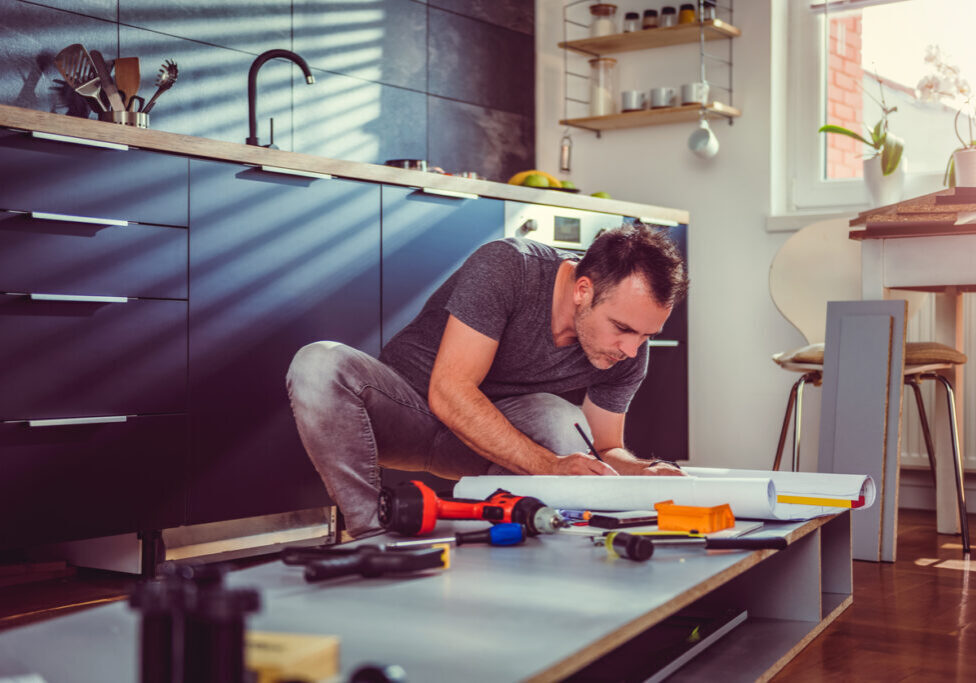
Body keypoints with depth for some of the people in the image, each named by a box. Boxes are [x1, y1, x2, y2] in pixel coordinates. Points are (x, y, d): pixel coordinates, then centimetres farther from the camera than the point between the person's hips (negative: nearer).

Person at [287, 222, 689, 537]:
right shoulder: (506, 267, -28)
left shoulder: (627, 354, -11)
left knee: (560, 420, -32)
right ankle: (369, 536, -35)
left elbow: (605, 449, 2)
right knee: (319, 364, -34)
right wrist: (551, 467, -38)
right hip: (406, 405, -2)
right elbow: (449, 394, -31)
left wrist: (646, 473, -22)